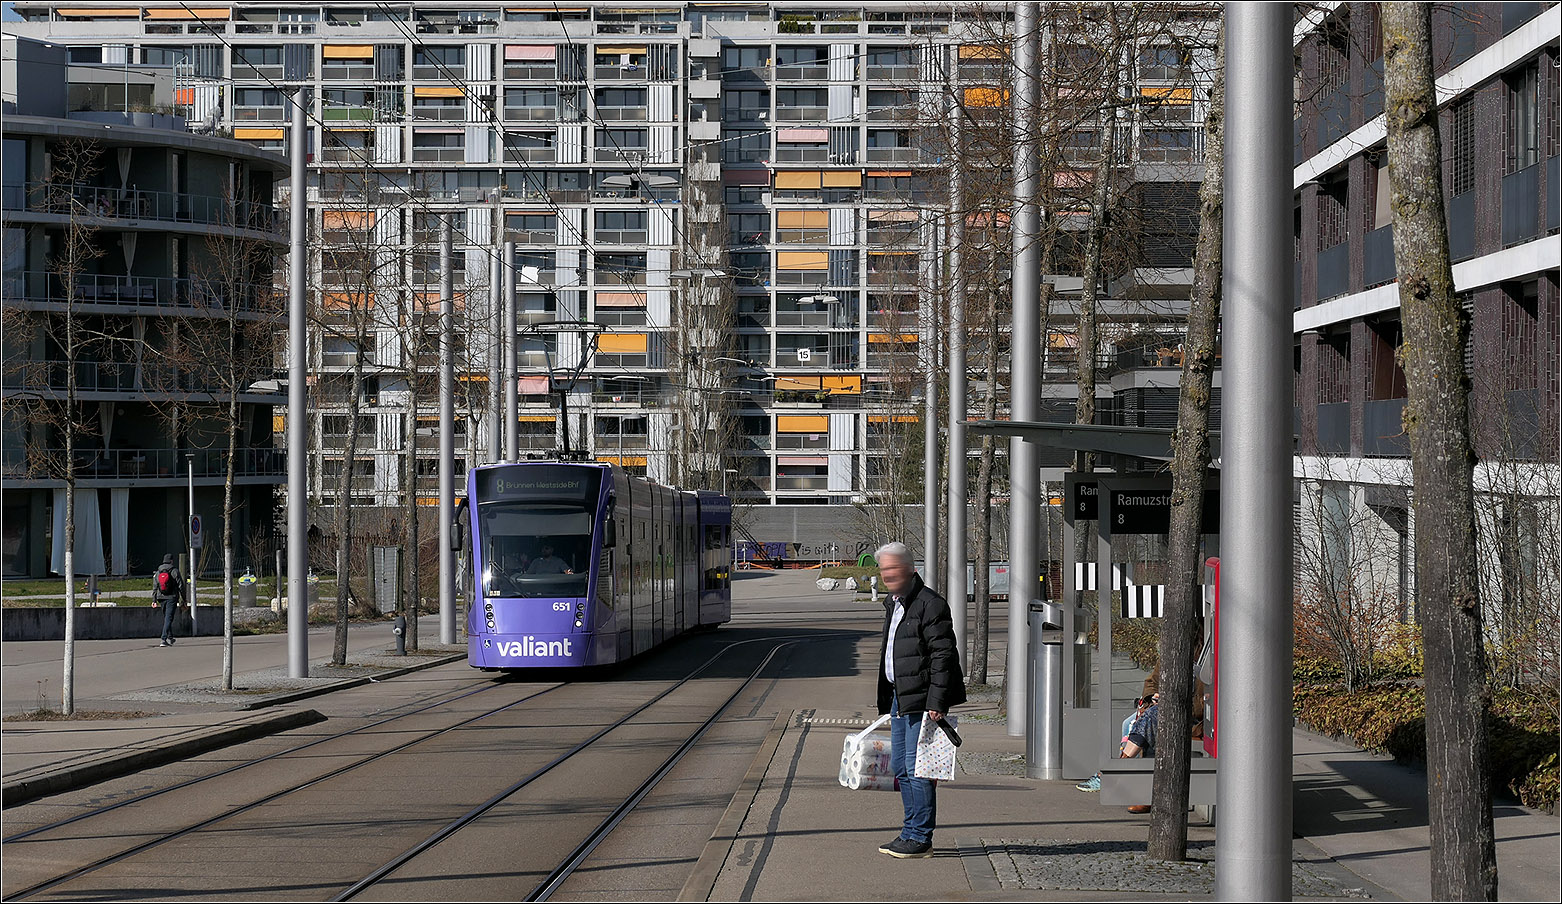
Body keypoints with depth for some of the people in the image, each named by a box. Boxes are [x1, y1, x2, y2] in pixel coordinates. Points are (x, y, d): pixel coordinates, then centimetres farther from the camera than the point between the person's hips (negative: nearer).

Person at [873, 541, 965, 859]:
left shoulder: (929, 604, -12)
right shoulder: (893, 605, 18)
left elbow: (943, 656, -16)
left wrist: (936, 702, -20)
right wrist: (887, 702, 24)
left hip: (921, 700, -10)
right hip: (900, 699, 10)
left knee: (916, 769, -7)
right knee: (901, 768, 12)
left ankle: (920, 838, -2)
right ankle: (911, 833, 20)